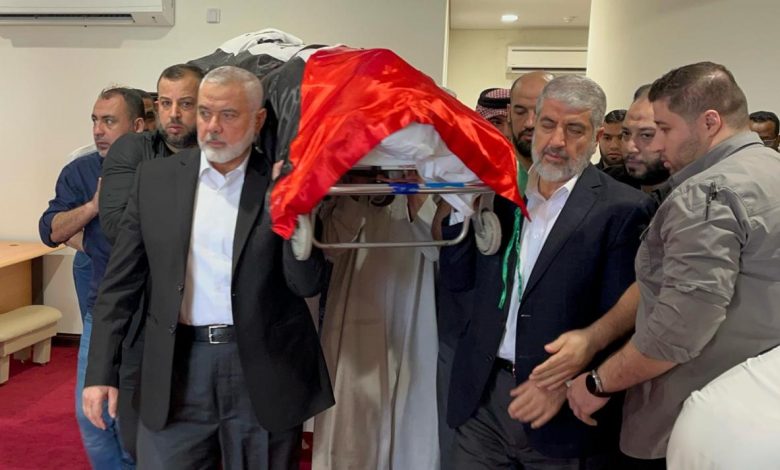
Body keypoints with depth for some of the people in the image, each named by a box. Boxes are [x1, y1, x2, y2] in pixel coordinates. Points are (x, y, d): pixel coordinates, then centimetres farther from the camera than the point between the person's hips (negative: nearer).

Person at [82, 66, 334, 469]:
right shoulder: (156, 177, 3)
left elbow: (306, 283, -8)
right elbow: (121, 281, 4)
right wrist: (101, 371, 1)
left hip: (263, 369, -1)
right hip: (175, 368, 2)